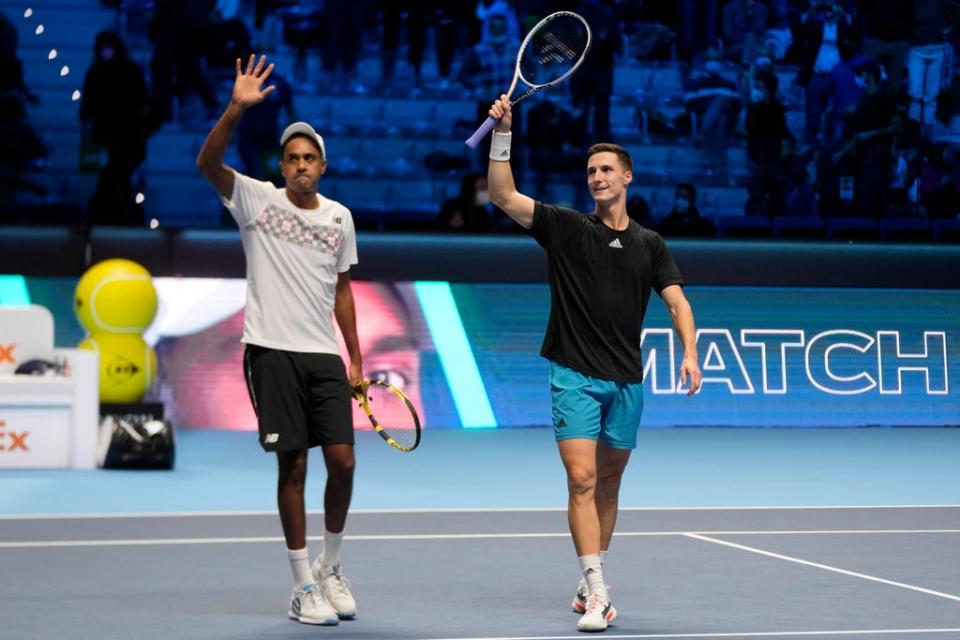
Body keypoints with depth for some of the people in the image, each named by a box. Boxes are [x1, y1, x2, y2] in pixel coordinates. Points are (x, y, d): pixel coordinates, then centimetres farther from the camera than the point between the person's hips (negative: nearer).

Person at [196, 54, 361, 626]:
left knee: (343, 461, -4)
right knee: (293, 467, -2)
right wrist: (237, 109, -31)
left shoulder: (340, 217, 10)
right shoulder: (257, 199, -1)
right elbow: (208, 162, -17)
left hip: (325, 355, 3)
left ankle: (331, 568, 18)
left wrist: (356, 359, 14)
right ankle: (303, 585, 8)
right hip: (274, 350, -3)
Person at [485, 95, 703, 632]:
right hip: (575, 376, -3)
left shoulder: (650, 244, 9)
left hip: (626, 381, 3)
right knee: (582, 480, -13)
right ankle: (596, 591, -14)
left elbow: (677, 301, 4)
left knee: (608, 484, 12)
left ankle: (592, 583, 25)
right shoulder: (566, 228, 1)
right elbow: (503, 195, -7)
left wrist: (690, 354, -12)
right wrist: (503, 133, -17)